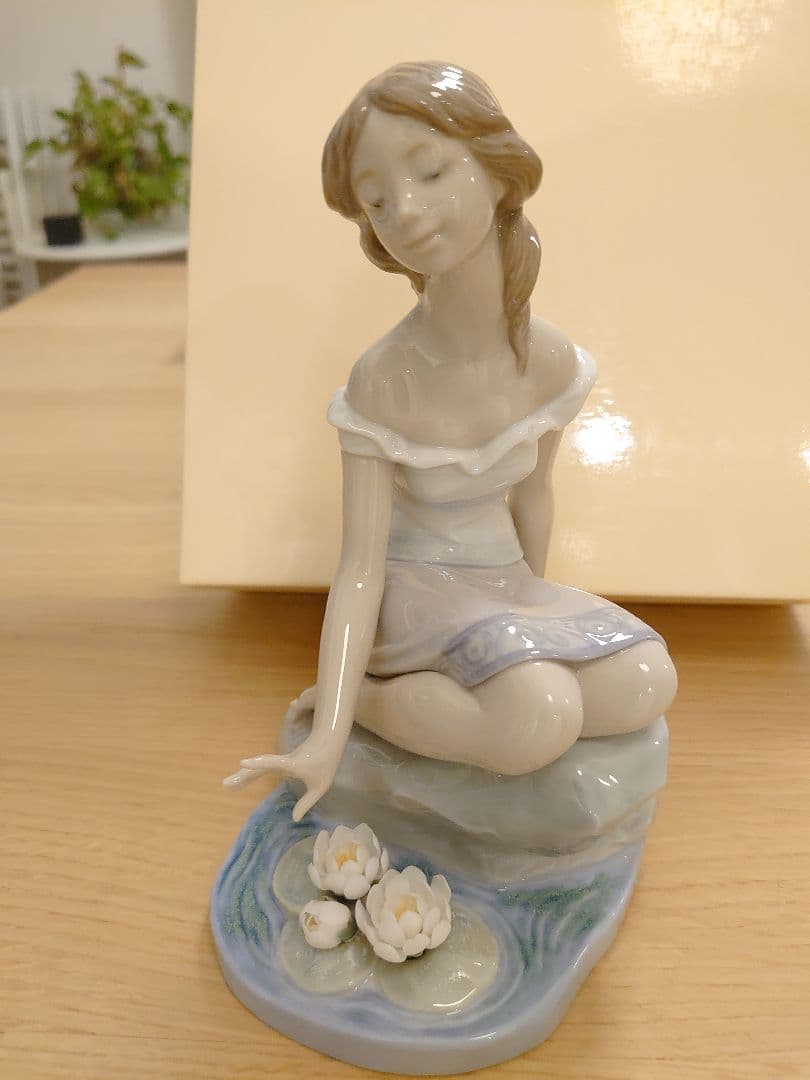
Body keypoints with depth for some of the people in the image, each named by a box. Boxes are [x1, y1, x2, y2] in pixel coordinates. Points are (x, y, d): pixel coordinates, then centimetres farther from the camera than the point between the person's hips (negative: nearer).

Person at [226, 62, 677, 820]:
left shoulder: (551, 361, -9)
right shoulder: (383, 383, -21)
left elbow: (532, 493, 6)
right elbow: (360, 567, -22)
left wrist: (532, 608, 18)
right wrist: (329, 734, -27)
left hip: (505, 582, 6)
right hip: (418, 592, -6)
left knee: (646, 683, -12)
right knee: (541, 718, -29)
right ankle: (358, 697, -4)